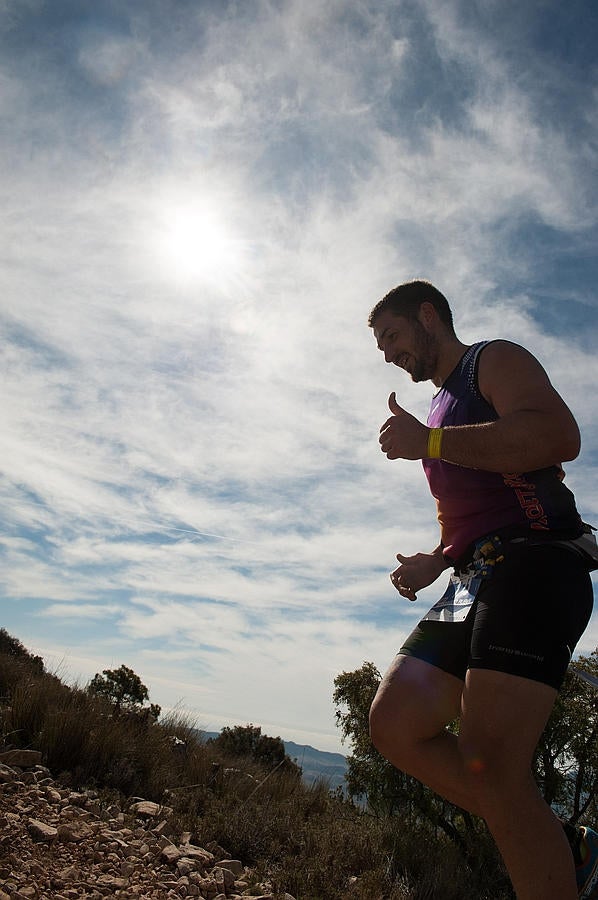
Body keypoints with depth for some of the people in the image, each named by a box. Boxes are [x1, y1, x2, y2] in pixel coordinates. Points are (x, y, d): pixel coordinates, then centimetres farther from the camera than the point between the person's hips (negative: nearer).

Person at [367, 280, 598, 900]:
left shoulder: (495, 360, 4)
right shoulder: (441, 411, 30)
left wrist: (428, 442, -16)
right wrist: (437, 560, 17)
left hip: (533, 566, -9)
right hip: (474, 581, 9)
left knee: (489, 762, -18)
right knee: (394, 724, -1)